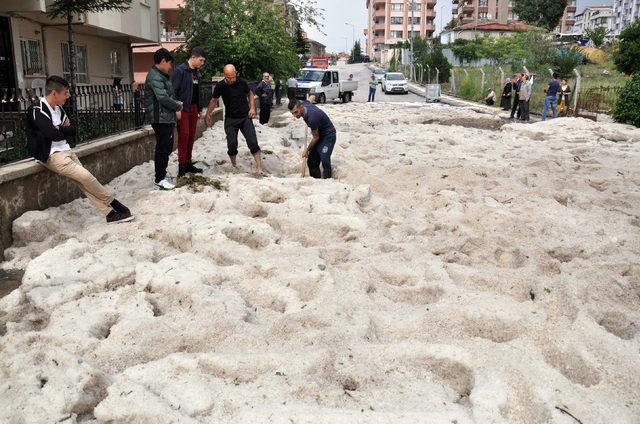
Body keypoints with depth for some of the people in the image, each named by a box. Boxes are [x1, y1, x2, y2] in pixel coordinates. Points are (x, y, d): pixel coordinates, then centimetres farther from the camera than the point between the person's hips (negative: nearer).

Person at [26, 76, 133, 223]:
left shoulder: (58, 108, 13)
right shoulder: (37, 110, -14)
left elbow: (72, 129, 11)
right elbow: (54, 134, -22)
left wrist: (60, 129, -9)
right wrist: (64, 130, -1)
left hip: (66, 151, 8)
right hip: (51, 155, -8)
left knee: (83, 181, -7)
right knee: (85, 176, -20)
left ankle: (110, 213, -13)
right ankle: (113, 203, -5)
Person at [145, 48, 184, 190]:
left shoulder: (162, 76, 18)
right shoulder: (155, 76, -15)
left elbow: (170, 95, 20)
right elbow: (163, 98, -23)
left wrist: (176, 106, 4)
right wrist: (178, 106, -10)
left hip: (167, 118, 10)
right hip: (160, 118, -10)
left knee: (167, 147, 16)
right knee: (163, 148, -5)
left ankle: (162, 175, 26)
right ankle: (160, 179, 2)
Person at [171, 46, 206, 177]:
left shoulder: (197, 72, 14)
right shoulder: (180, 70, -11)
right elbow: (173, 90, -14)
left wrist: (199, 109, 19)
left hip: (193, 108, 8)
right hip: (183, 108, -8)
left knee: (191, 136, 9)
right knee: (184, 136, -7)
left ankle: (188, 163, 17)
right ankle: (182, 165, -2)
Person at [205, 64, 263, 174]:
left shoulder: (242, 83, -8)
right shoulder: (220, 86, -8)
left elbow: (250, 94, 10)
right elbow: (214, 100, 8)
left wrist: (252, 108, -3)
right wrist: (208, 114, 7)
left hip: (245, 117, 0)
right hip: (230, 119, 0)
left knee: (253, 142, -9)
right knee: (232, 144, -2)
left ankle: (259, 168, -7)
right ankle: (233, 165, 20)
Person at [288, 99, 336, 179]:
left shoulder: (312, 117, -34)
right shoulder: (304, 103, -10)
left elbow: (316, 137, -21)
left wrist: (307, 150, -9)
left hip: (328, 135, -9)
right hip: (319, 134, 9)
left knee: (324, 160, -24)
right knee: (311, 161, 6)